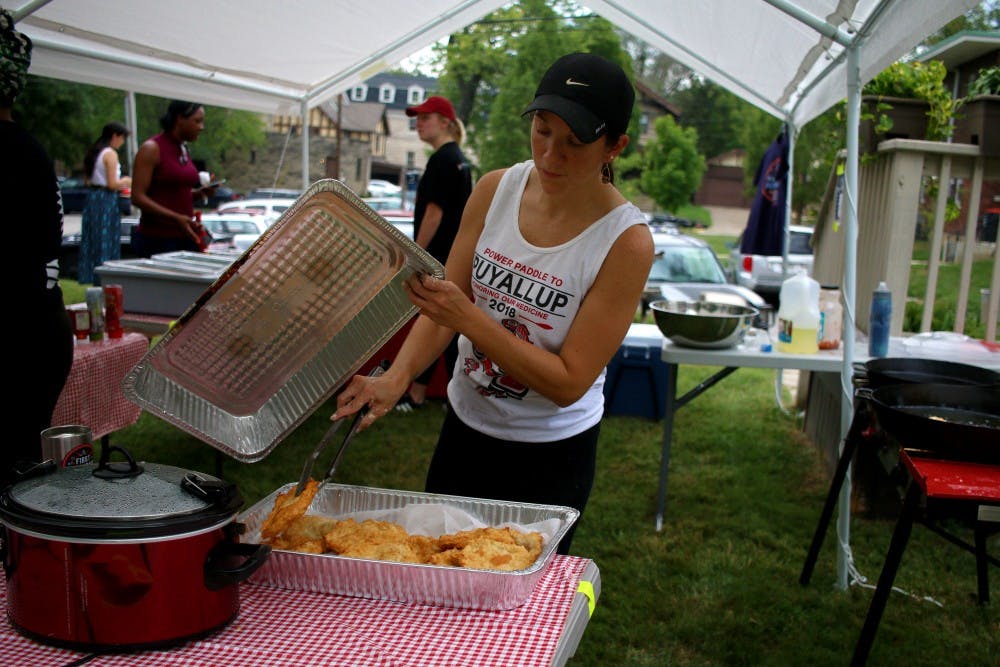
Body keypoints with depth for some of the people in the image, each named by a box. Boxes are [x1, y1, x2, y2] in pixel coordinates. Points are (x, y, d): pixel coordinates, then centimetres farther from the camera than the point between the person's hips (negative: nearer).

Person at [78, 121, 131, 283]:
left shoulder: (93, 152, 14)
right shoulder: (110, 153, -12)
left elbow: (89, 181, 16)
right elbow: (112, 184, -17)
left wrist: (120, 183, 18)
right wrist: (127, 181, 2)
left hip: (92, 197, 8)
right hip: (106, 200, -8)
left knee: (92, 240, 12)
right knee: (107, 242, -3)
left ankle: (89, 275, 17)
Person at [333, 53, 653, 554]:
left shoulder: (626, 241, -21)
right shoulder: (495, 190, -8)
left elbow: (568, 383, -22)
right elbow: (444, 304, -3)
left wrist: (468, 318, -31)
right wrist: (397, 376, -21)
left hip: (551, 455, -4)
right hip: (465, 425, 4)